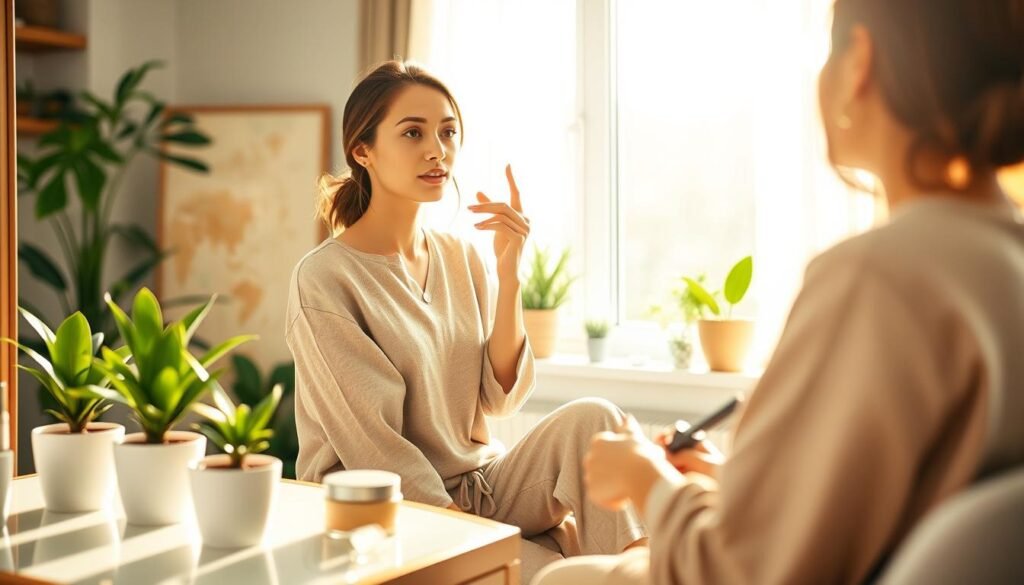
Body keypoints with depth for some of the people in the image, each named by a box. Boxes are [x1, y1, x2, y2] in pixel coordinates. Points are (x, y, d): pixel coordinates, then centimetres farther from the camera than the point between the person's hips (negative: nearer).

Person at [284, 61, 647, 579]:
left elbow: (499, 397, -2)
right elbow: (372, 446, -16)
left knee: (591, 418, -21)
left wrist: (508, 270, -11)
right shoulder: (323, 279, -13)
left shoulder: (460, 257, 6)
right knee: (544, 570, -31)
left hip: (478, 485, 6)